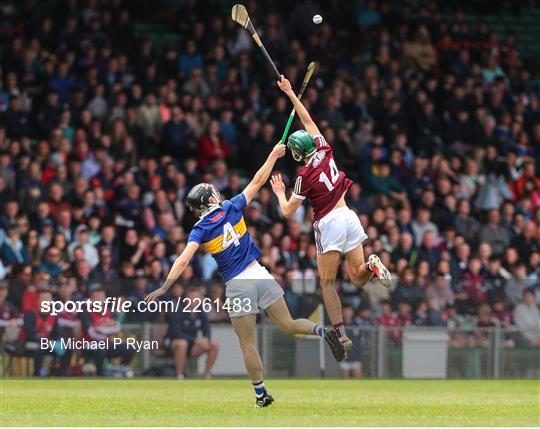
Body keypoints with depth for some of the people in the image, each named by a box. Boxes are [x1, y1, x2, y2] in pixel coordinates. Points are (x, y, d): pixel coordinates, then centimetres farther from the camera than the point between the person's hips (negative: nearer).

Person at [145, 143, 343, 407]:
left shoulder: (200, 230, -2)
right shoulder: (232, 208, 4)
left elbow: (184, 260, -15)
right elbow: (258, 181, 12)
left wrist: (165, 287, -15)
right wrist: (274, 155, 23)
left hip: (238, 285, -3)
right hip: (260, 275, 3)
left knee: (248, 344, 5)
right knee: (287, 325, 9)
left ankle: (262, 394, 8)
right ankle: (322, 331, -18)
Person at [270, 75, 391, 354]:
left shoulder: (306, 175, -10)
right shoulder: (324, 151, 4)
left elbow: (288, 212, -5)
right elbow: (308, 121, 15)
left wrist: (279, 192, 14)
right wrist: (290, 93, 20)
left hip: (329, 224, -6)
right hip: (349, 217, 6)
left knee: (327, 282, 3)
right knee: (358, 279, 6)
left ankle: (341, 335, -6)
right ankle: (371, 265, -28)